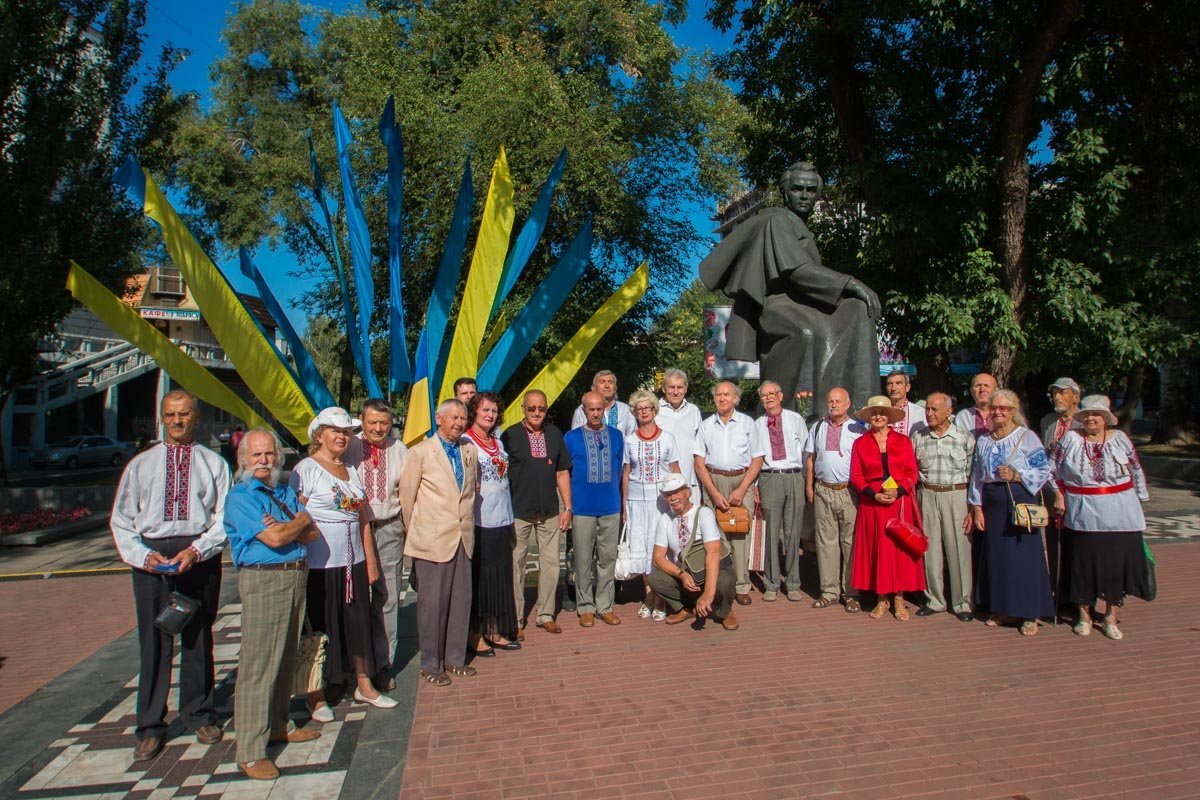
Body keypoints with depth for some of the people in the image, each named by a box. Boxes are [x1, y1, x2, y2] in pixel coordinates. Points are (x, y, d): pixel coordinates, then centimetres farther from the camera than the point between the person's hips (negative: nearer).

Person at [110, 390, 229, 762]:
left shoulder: (214, 463, 6)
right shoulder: (141, 464, 11)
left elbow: (225, 517, -1)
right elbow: (121, 519, 9)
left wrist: (196, 550, -15)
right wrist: (142, 555, -7)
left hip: (200, 556, -1)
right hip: (150, 556, 1)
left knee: (198, 638, 9)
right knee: (153, 639, 3)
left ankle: (199, 715, 25)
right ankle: (150, 727, 17)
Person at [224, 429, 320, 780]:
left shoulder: (286, 493, 14)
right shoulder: (240, 497, -9)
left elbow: (313, 533, 7)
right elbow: (274, 539, -18)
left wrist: (283, 527, -11)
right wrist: (301, 520, -1)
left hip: (297, 577, 7)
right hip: (263, 581, -7)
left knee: (285, 659, 16)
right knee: (257, 665, -3)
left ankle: (277, 726, 31)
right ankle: (250, 752, 4)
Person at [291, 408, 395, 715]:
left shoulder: (352, 471, 13)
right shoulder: (306, 469, -6)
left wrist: (370, 560, 12)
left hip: (353, 562, 6)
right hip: (319, 564, -6)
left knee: (359, 623, 13)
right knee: (320, 629, 6)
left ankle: (364, 686, 27)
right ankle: (317, 696, 22)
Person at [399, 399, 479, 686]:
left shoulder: (469, 451, 9)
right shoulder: (420, 452, -5)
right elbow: (407, 496, -1)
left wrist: (466, 522, 14)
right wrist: (415, 532, 5)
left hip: (463, 538, 5)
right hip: (433, 540, -5)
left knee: (461, 600, 10)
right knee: (432, 603, 3)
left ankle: (455, 658, 26)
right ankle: (430, 665, 18)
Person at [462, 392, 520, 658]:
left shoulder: (498, 443, 15)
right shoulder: (465, 443, -7)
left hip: (501, 520, 7)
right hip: (478, 521, -7)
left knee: (501, 578, 12)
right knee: (478, 578, 1)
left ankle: (497, 632, 23)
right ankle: (476, 635, 13)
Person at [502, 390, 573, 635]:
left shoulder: (555, 434, 8)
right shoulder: (510, 435, -4)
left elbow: (562, 472, 12)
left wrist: (567, 507, 8)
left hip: (550, 511, 4)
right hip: (518, 511, -3)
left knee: (551, 562, 8)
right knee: (515, 564, 4)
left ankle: (546, 615, 22)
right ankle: (515, 620, 16)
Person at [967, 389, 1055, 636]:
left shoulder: (1027, 437, -2)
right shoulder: (983, 441, 12)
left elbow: (1044, 470, -5)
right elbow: (976, 477, 12)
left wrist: (1017, 475, -19)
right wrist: (976, 507, 7)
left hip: (1020, 502, -4)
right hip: (992, 505, 5)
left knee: (1024, 556, -3)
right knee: (994, 556, 8)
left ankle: (1029, 614, 8)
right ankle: (999, 608, 21)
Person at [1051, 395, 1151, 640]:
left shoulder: (1120, 439, 4)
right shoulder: (1070, 439, 1)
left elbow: (1136, 472, 11)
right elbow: (1055, 469, 8)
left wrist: (1139, 500, 11)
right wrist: (1059, 496, 3)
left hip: (1119, 514, 1)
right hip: (1082, 514, -1)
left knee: (1117, 562, 2)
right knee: (1084, 563, 5)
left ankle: (1111, 616, 17)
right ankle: (1084, 615, 19)